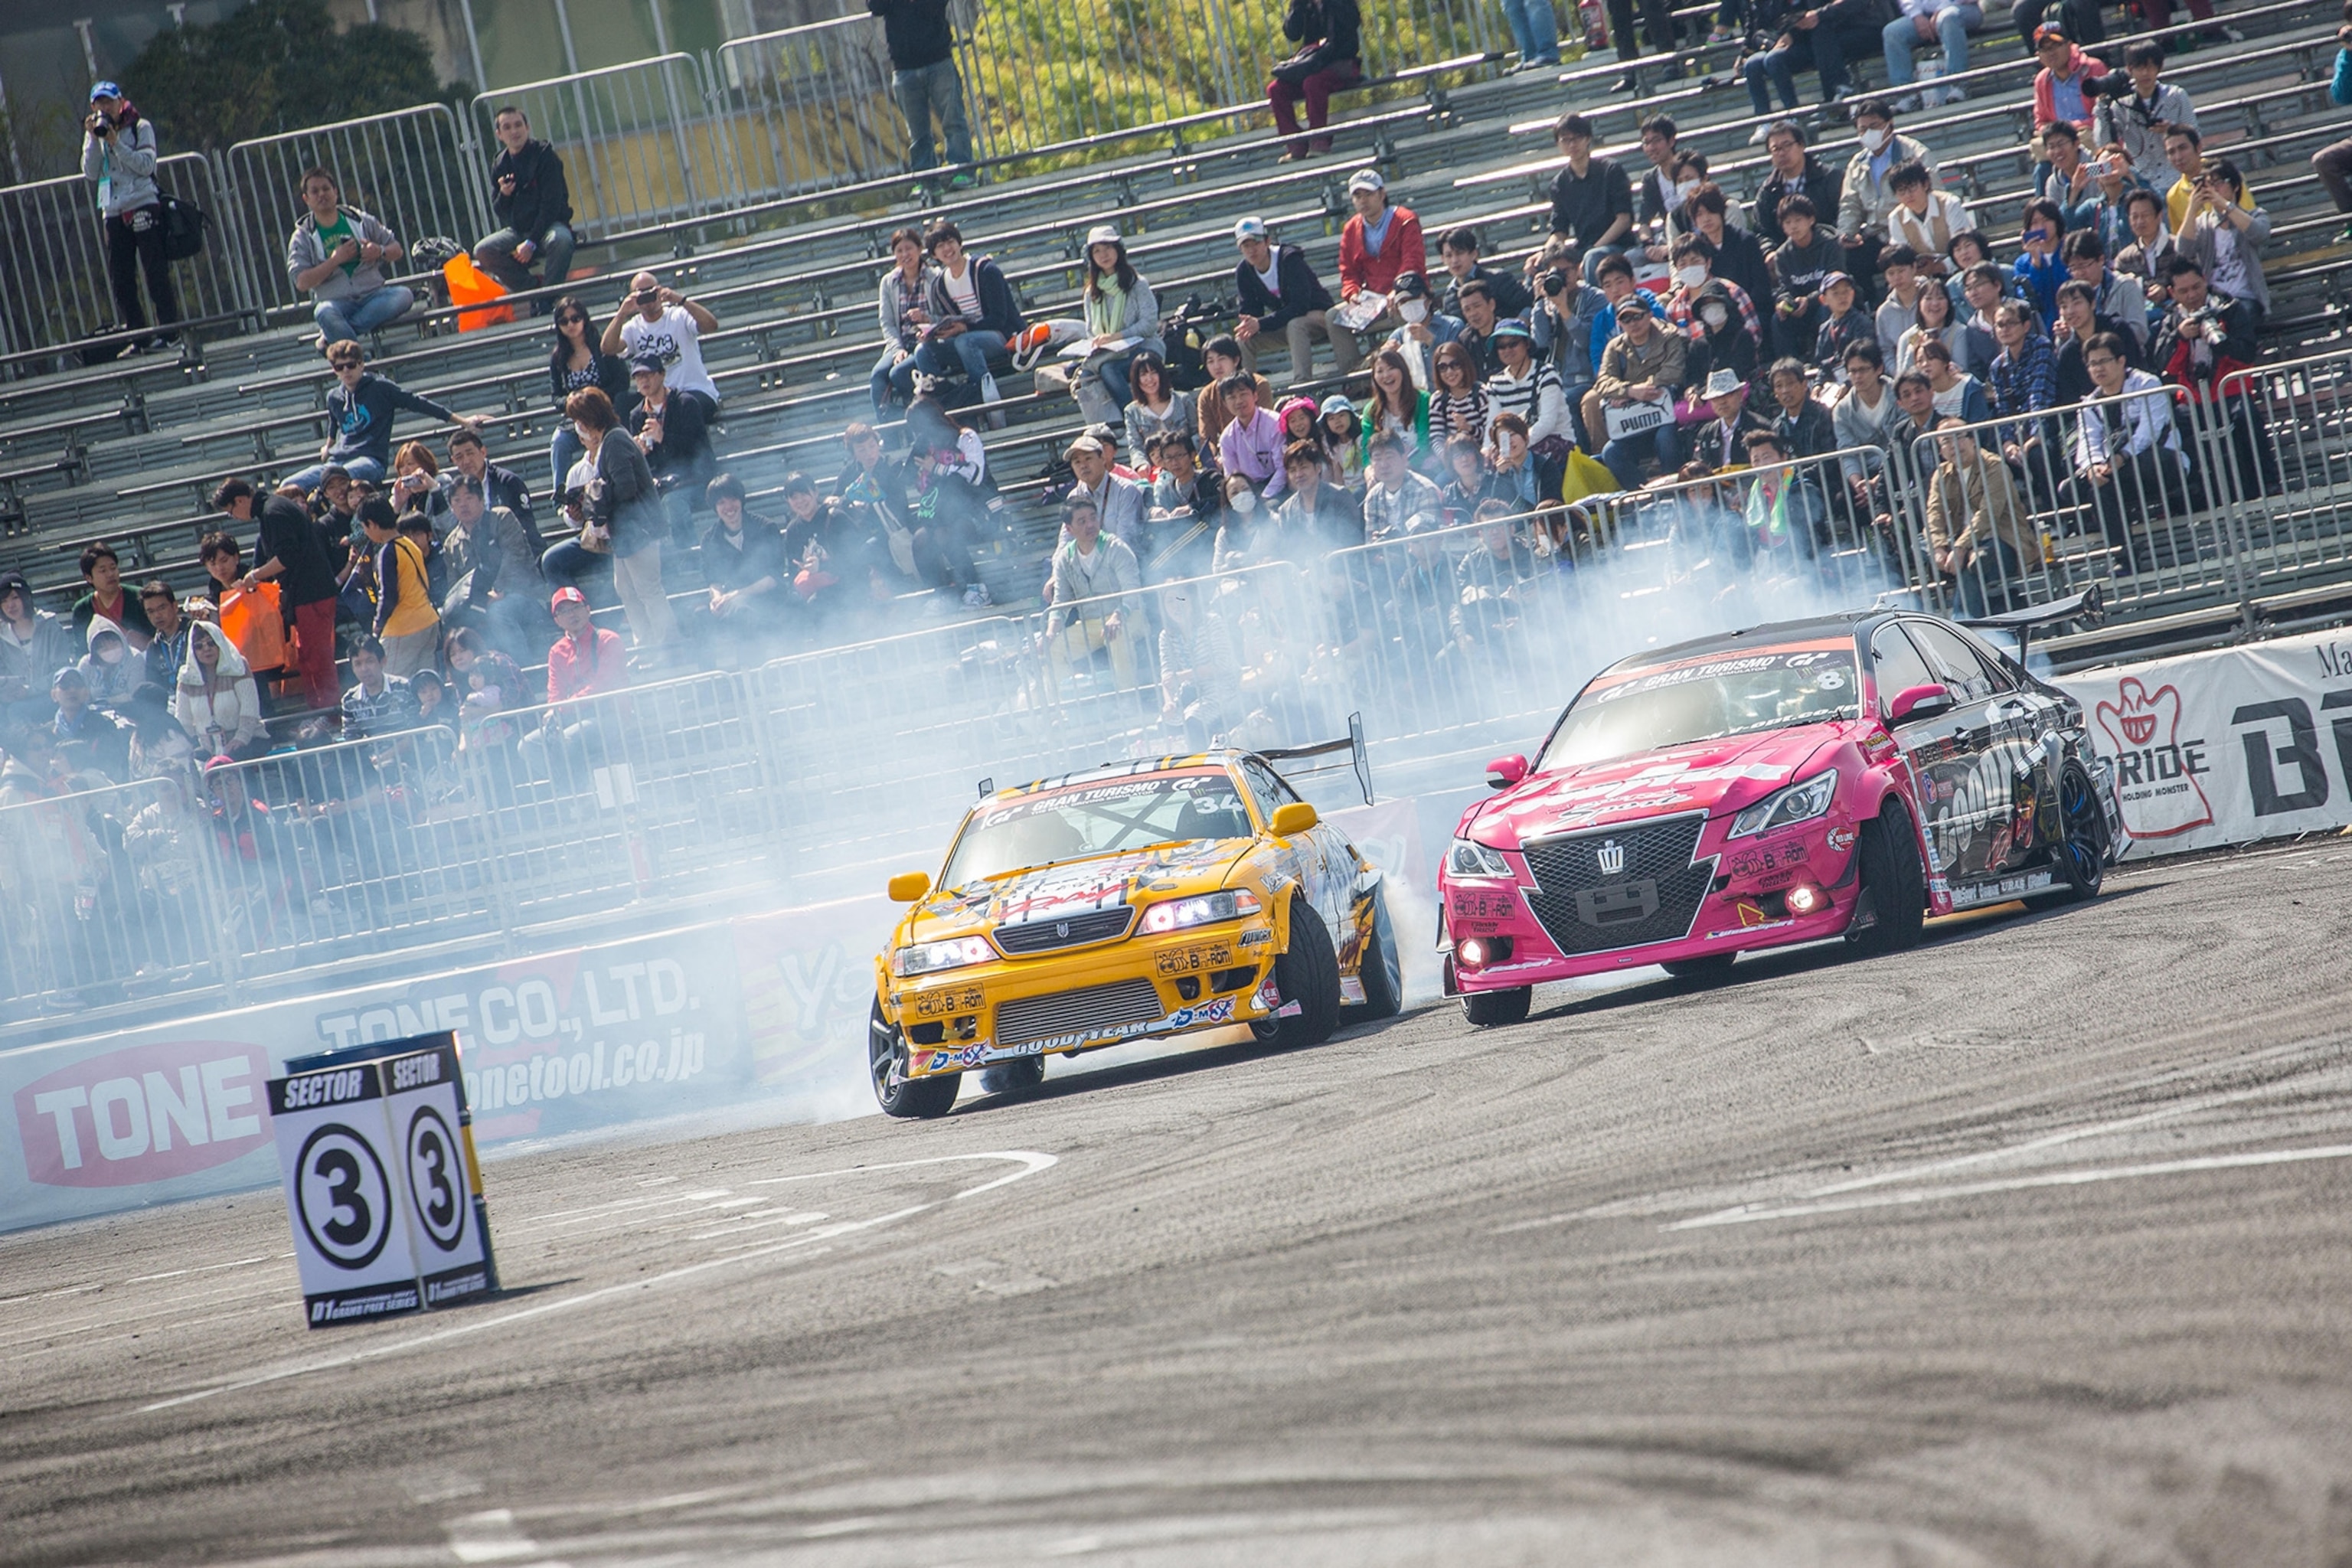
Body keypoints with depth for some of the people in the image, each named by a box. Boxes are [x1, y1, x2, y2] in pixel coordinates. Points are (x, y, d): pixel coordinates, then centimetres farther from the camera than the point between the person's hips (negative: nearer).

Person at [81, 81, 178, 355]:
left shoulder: (140, 127, 1)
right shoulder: (95, 133, 13)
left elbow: (146, 165, -11)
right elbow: (90, 174, 3)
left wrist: (116, 143, -16)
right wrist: (94, 140, -7)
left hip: (143, 206, -5)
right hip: (113, 211, 5)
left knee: (156, 274, -7)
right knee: (120, 280, 1)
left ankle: (168, 330, -4)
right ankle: (138, 336, 6)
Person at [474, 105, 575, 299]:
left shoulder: (545, 156, -9)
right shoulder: (500, 165, 5)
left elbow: (551, 205, -15)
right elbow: (499, 213, 9)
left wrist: (531, 242, -22)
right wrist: (503, 195, -16)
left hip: (549, 225, -5)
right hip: (517, 230, 5)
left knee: (560, 240, -39)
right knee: (482, 251, -21)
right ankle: (532, 288, -10)